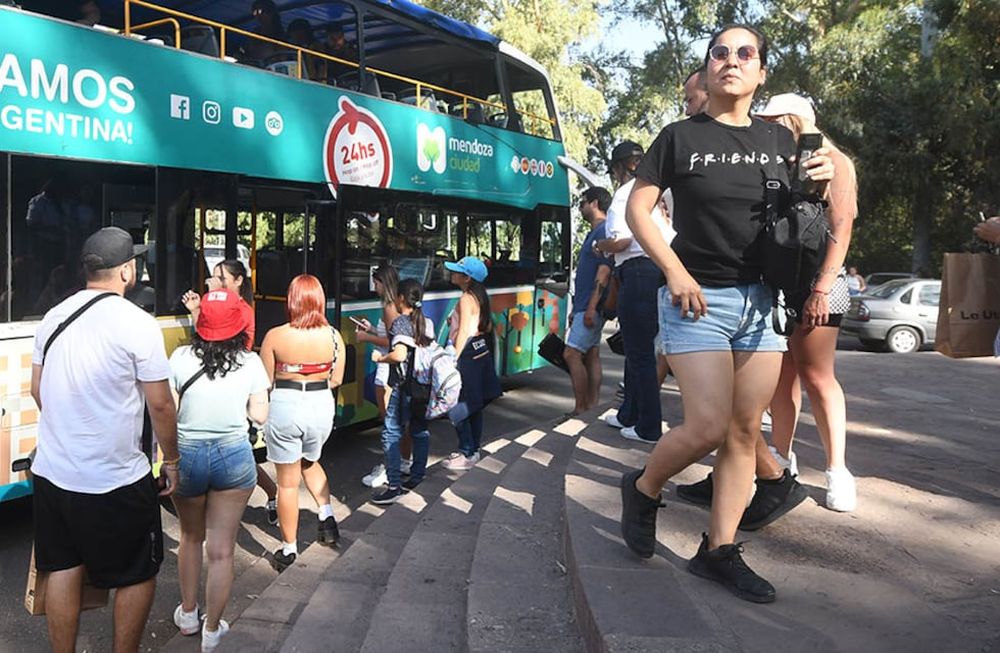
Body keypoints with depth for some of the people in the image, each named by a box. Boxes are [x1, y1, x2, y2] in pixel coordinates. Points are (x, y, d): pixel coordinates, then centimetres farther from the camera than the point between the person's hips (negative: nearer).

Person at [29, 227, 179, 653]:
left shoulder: (54, 317, 5)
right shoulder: (137, 324, -14)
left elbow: (37, 390, 15)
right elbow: (160, 404, -13)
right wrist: (171, 460, 0)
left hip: (51, 472, 6)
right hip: (115, 481, -6)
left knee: (62, 570, 16)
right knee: (138, 575, 10)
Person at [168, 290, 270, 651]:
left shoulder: (180, 358, -7)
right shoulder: (250, 362, -7)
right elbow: (259, 415, -4)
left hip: (186, 455, 1)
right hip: (234, 456, -1)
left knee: (191, 537, 25)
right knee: (221, 550, 8)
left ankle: (188, 614, 39)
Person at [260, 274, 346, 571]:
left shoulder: (275, 336, -13)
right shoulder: (333, 336, -6)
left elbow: (266, 380, -5)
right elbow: (337, 380, 4)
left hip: (284, 406, -3)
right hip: (321, 405, 3)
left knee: (287, 482, 10)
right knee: (310, 462, 32)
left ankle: (289, 549, 20)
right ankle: (327, 516, 17)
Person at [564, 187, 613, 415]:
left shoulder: (603, 232, -13)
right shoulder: (593, 233, 19)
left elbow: (604, 271, -21)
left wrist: (591, 307, -24)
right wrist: (576, 307, 22)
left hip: (591, 307, -10)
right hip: (585, 306, 10)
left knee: (572, 354, -11)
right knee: (591, 355, 10)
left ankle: (580, 408, -6)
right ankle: (592, 406, 14)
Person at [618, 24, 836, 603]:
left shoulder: (779, 140, 10)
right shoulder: (680, 136, -1)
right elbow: (638, 208, -2)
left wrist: (818, 182, -3)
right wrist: (676, 271, -13)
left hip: (761, 299, 5)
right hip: (698, 299, -4)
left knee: (746, 432, 4)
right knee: (709, 427, -12)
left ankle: (719, 551, 15)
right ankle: (643, 490, 16)